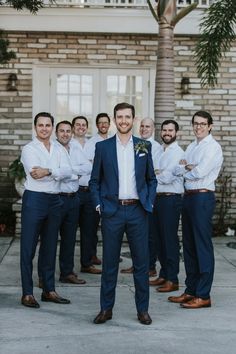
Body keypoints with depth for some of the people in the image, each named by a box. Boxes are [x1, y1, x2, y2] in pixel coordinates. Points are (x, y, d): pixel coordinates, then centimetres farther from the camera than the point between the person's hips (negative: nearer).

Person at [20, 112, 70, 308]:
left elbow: (67, 171, -5)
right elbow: (35, 172, -19)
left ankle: (49, 290, 22)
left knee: (50, 247, 12)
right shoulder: (29, 149, -3)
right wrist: (56, 172, -12)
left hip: (54, 200, 6)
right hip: (34, 199, -5)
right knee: (28, 248, -1)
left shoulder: (57, 149, 12)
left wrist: (48, 171, -20)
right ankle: (27, 293, 6)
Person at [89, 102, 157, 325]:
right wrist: (98, 204, -2)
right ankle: (106, 308, 17)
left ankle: (143, 309, 17)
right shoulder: (102, 147, 5)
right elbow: (94, 180, 8)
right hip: (112, 211, -1)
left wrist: (149, 203, 2)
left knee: (141, 262, 5)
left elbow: (151, 179, 13)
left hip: (138, 210, 1)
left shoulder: (144, 146, 8)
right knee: (109, 262, 6)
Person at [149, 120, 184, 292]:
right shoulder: (159, 152, 16)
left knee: (170, 239, -3)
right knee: (160, 238, 13)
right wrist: (158, 173, -6)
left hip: (171, 199, -8)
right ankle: (164, 275, 25)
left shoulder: (178, 153, -10)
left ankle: (172, 279, 5)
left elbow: (167, 177, -19)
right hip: (157, 198, 8)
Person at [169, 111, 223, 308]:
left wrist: (186, 168, 0)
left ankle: (203, 295, 3)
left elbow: (200, 172, -18)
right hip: (188, 196, 9)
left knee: (203, 246, -4)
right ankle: (191, 291, 23)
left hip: (203, 197, -9)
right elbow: (178, 170, 9)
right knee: (189, 245, 13)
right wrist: (190, 168, -9)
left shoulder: (213, 147, -8)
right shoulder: (191, 147, 17)